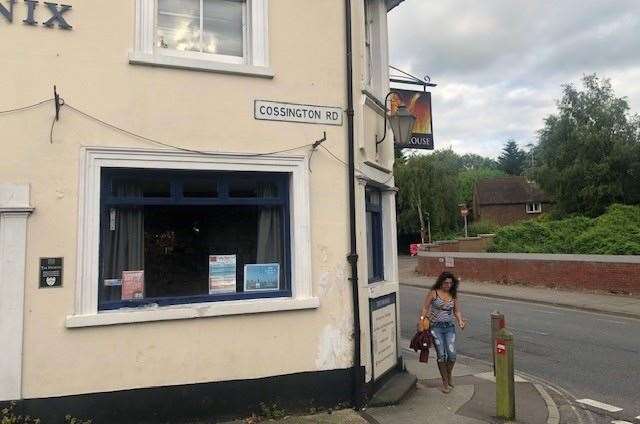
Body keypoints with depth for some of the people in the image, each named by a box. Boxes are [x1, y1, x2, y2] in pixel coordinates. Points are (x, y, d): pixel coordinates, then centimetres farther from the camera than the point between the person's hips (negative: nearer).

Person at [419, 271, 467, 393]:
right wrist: (422, 320, -12)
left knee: (452, 354, -9)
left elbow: (457, 311, 11)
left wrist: (460, 321, -7)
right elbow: (425, 308, 0)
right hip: (436, 327, -2)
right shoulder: (433, 293, -2)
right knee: (441, 355, -6)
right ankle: (445, 382, 12)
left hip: (449, 327, 3)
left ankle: (449, 374, 23)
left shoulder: (454, 295, 8)